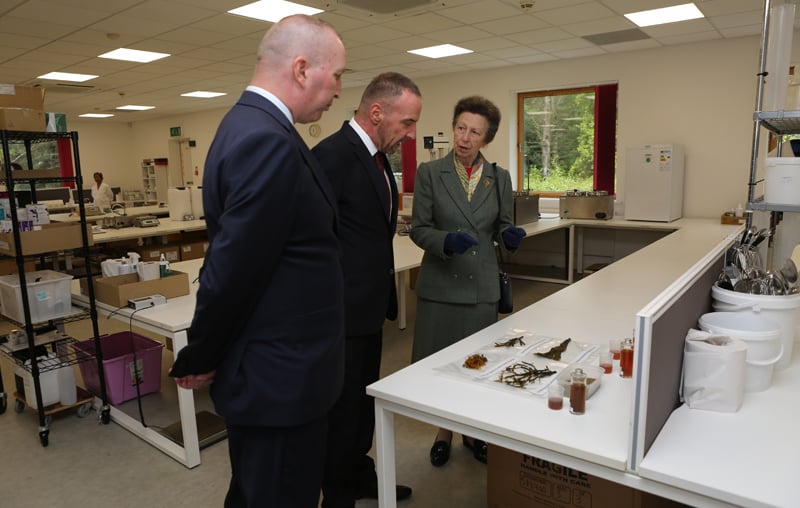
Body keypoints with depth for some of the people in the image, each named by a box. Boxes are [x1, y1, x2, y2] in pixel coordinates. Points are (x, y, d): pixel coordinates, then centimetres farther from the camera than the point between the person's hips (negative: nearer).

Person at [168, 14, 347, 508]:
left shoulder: (250, 124, 9)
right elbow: (232, 268, -24)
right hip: (281, 376, -10)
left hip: (266, 367, 10)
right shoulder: (269, 140, -24)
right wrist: (197, 362, -8)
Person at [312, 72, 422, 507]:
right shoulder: (331, 155, -20)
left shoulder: (378, 158, 9)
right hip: (342, 313, -9)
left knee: (364, 401, 22)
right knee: (342, 407, 9)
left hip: (369, 309, 9)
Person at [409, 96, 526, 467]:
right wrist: (446, 241, -24)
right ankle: (445, 430, 31)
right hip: (441, 283, -2)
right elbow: (419, 229, -4)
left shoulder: (499, 178, 5)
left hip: (482, 284, 2)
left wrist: (509, 236, -12)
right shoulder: (429, 173, -3)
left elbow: (502, 226, 11)